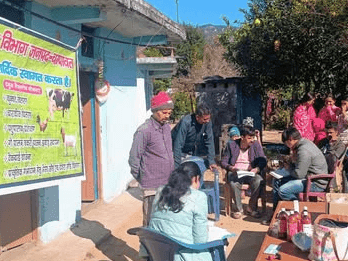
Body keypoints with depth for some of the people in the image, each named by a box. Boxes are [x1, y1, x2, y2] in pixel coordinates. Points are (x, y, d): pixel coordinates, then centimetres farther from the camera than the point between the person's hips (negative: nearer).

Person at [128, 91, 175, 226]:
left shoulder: (167, 127, 11)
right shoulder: (144, 130, -14)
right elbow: (134, 157, -10)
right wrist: (140, 178, -2)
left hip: (168, 183, 7)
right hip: (152, 186, -7)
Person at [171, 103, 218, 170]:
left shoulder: (207, 123, -16)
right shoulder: (185, 122, -31)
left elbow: (209, 142, -10)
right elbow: (178, 144, -33)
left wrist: (211, 161, -15)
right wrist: (177, 166, -35)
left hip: (190, 152, 5)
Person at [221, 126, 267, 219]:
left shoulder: (256, 145, 9)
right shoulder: (231, 145, 5)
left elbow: (263, 160, 3)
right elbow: (223, 162, 4)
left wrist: (257, 169, -18)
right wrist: (231, 168, -17)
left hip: (251, 172, 2)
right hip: (236, 172, -1)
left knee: (259, 181, -32)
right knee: (234, 183, -36)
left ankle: (251, 207, -12)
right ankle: (239, 209, -16)